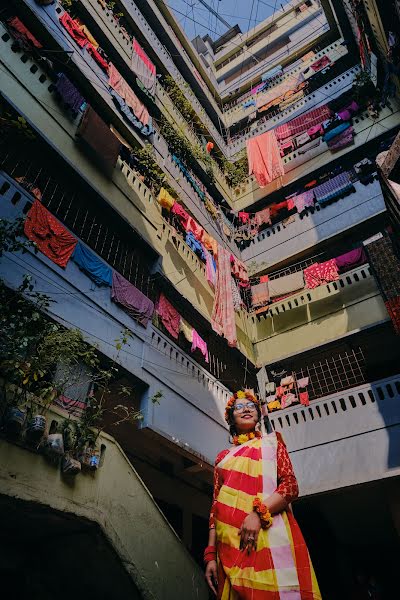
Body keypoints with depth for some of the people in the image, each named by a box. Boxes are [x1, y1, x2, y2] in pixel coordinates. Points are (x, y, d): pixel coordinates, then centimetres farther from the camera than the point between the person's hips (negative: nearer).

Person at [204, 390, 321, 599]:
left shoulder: (271, 441, 15)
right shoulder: (223, 457, 21)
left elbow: (291, 485, 1)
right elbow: (216, 505, 16)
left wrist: (258, 513, -14)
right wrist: (210, 554, 6)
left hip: (267, 532, -2)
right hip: (229, 542, 3)